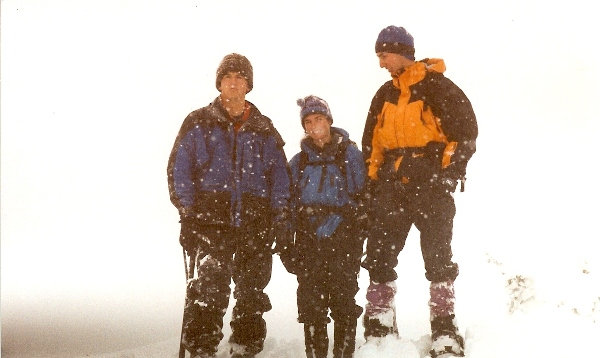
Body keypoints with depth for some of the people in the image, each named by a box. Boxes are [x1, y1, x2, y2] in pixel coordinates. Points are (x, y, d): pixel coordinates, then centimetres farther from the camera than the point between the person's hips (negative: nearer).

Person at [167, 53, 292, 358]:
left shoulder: (264, 130, 13)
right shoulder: (198, 124, 7)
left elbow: (279, 175, 14)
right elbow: (179, 170, 3)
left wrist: (281, 218, 4)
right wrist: (188, 214, -6)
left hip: (255, 224, 3)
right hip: (210, 221, -3)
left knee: (252, 292, 8)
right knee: (209, 289, -14)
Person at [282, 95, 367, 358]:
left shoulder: (349, 154, 5)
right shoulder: (298, 162, 14)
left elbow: (362, 196, 3)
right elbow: (289, 205, 16)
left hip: (342, 240, -3)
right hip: (308, 240, 3)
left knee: (343, 300, -3)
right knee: (310, 304, 1)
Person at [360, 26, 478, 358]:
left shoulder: (437, 87, -5)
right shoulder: (384, 96, 14)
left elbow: (465, 131, -6)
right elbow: (372, 144, 19)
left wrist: (448, 172, -12)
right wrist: (371, 182, 12)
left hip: (431, 186, -5)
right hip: (393, 186, 6)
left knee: (438, 258, -1)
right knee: (379, 256, 2)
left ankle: (445, 331, 8)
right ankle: (379, 328, 10)